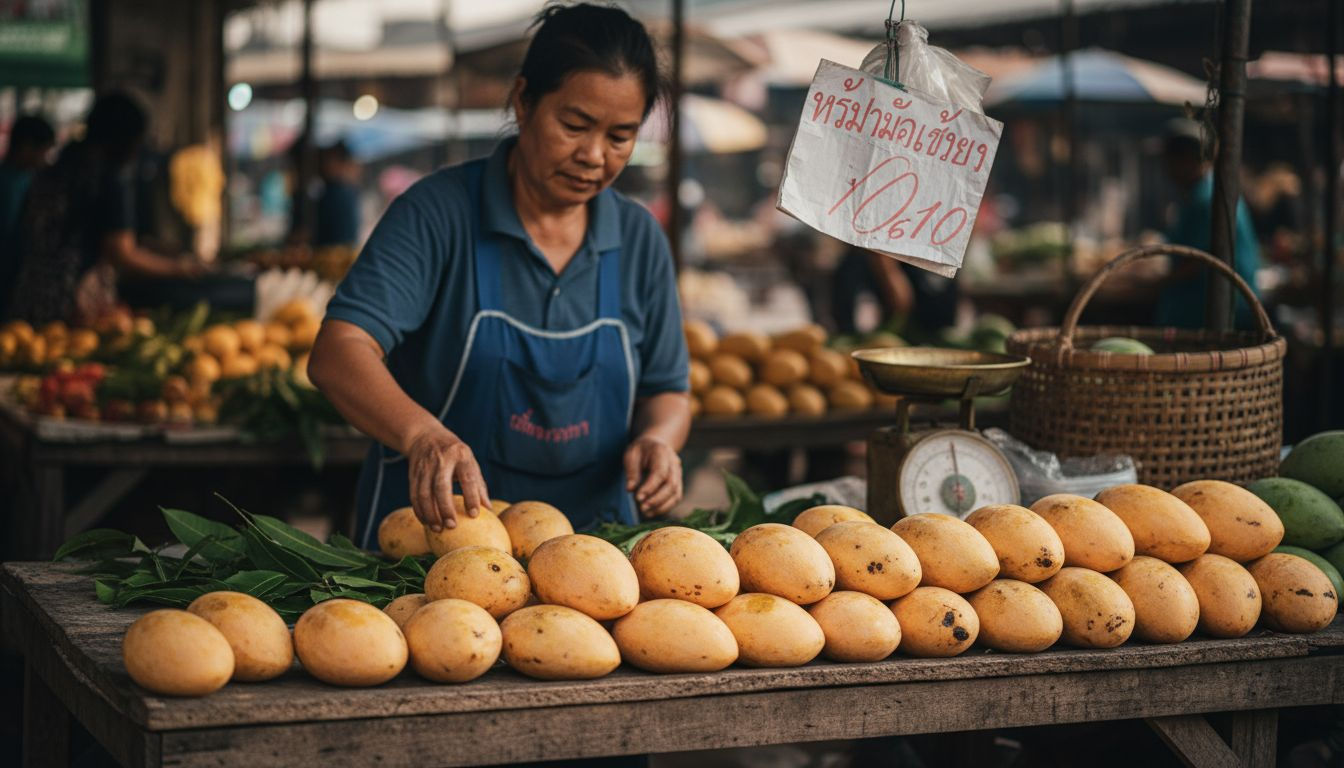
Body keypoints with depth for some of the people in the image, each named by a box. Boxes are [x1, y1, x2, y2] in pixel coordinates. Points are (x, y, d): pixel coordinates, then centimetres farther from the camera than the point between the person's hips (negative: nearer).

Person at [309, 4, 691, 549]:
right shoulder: (438, 213, -5)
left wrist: (656, 438, -6)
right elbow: (338, 353, -17)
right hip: (430, 533, -3)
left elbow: (665, 393, 18)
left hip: (586, 552, 3)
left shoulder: (640, 240, 8)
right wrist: (423, 434, -35)